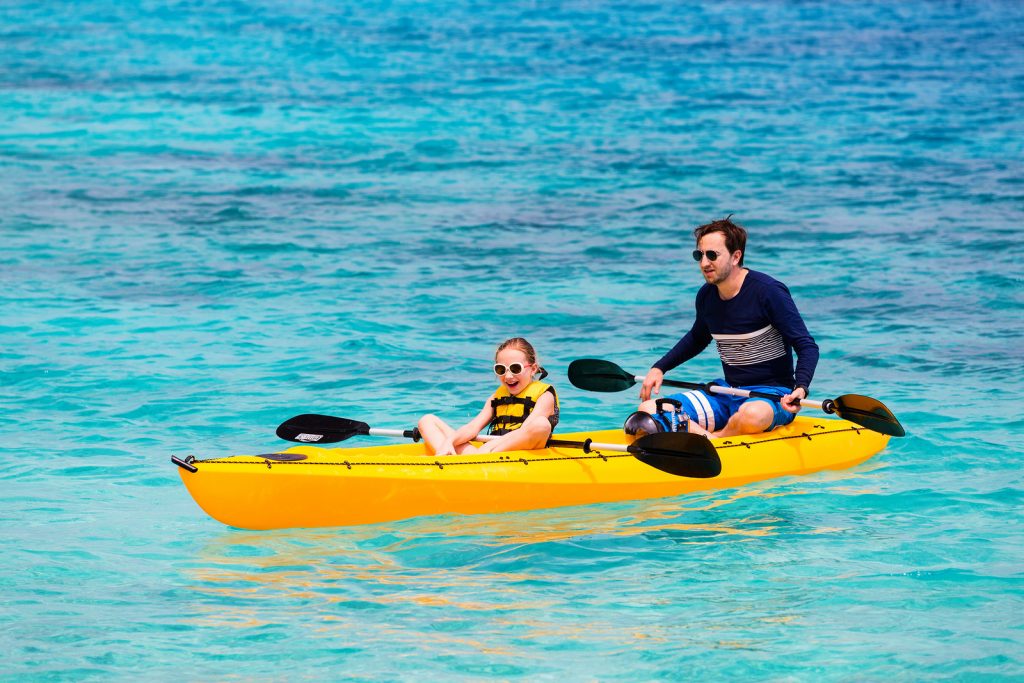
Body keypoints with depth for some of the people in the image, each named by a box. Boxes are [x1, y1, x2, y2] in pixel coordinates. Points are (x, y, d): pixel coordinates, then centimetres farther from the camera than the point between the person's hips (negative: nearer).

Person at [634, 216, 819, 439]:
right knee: (648, 411, -10)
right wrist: (659, 368, 19)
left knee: (752, 416, -43)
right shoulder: (706, 295, 5)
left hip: (772, 395, -6)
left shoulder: (769, 291, -15)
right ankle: (707, 439, -34)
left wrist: (801, 389, -32)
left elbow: (807, 346, -15)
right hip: (727, 391, 6)